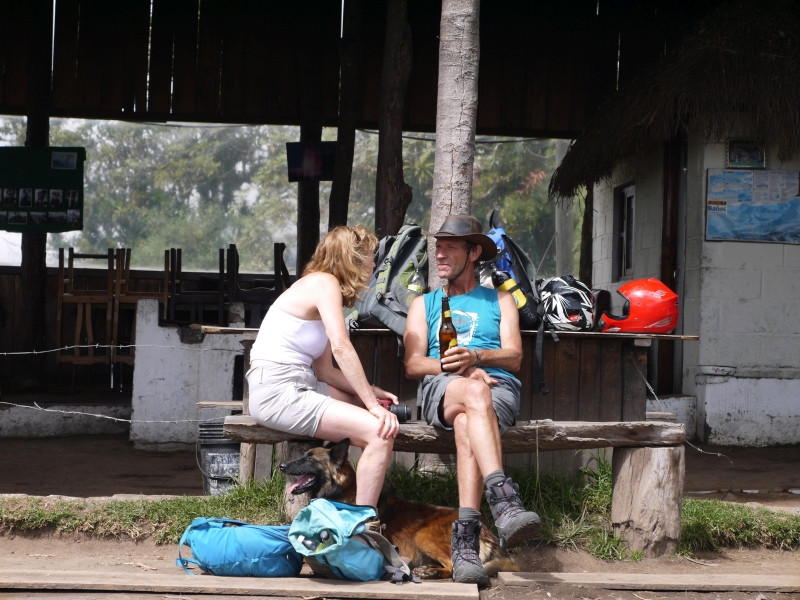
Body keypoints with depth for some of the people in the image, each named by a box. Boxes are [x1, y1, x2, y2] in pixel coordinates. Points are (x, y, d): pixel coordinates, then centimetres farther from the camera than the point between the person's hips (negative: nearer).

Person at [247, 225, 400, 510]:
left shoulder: (321, 284, 20)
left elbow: (324, 370, 14)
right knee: (381, 431, -19)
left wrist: (371, 392, 3)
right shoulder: (325, 283, -7)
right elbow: (341, 347, -21)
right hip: (277, 391, -10)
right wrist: (373, 405, -20)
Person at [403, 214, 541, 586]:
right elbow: (412, 365, 12)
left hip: (499, 388, 0)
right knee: (475, 392, -39)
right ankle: (505, 502, -57)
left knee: (467, 427, -37)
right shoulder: (424, 303, 28)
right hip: (441, 388, 0)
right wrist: (452, 366, -9)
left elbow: (514, 357, 9)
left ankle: (465, 542, -49)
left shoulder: (499, 300, 26)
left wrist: (475, 356, -13)